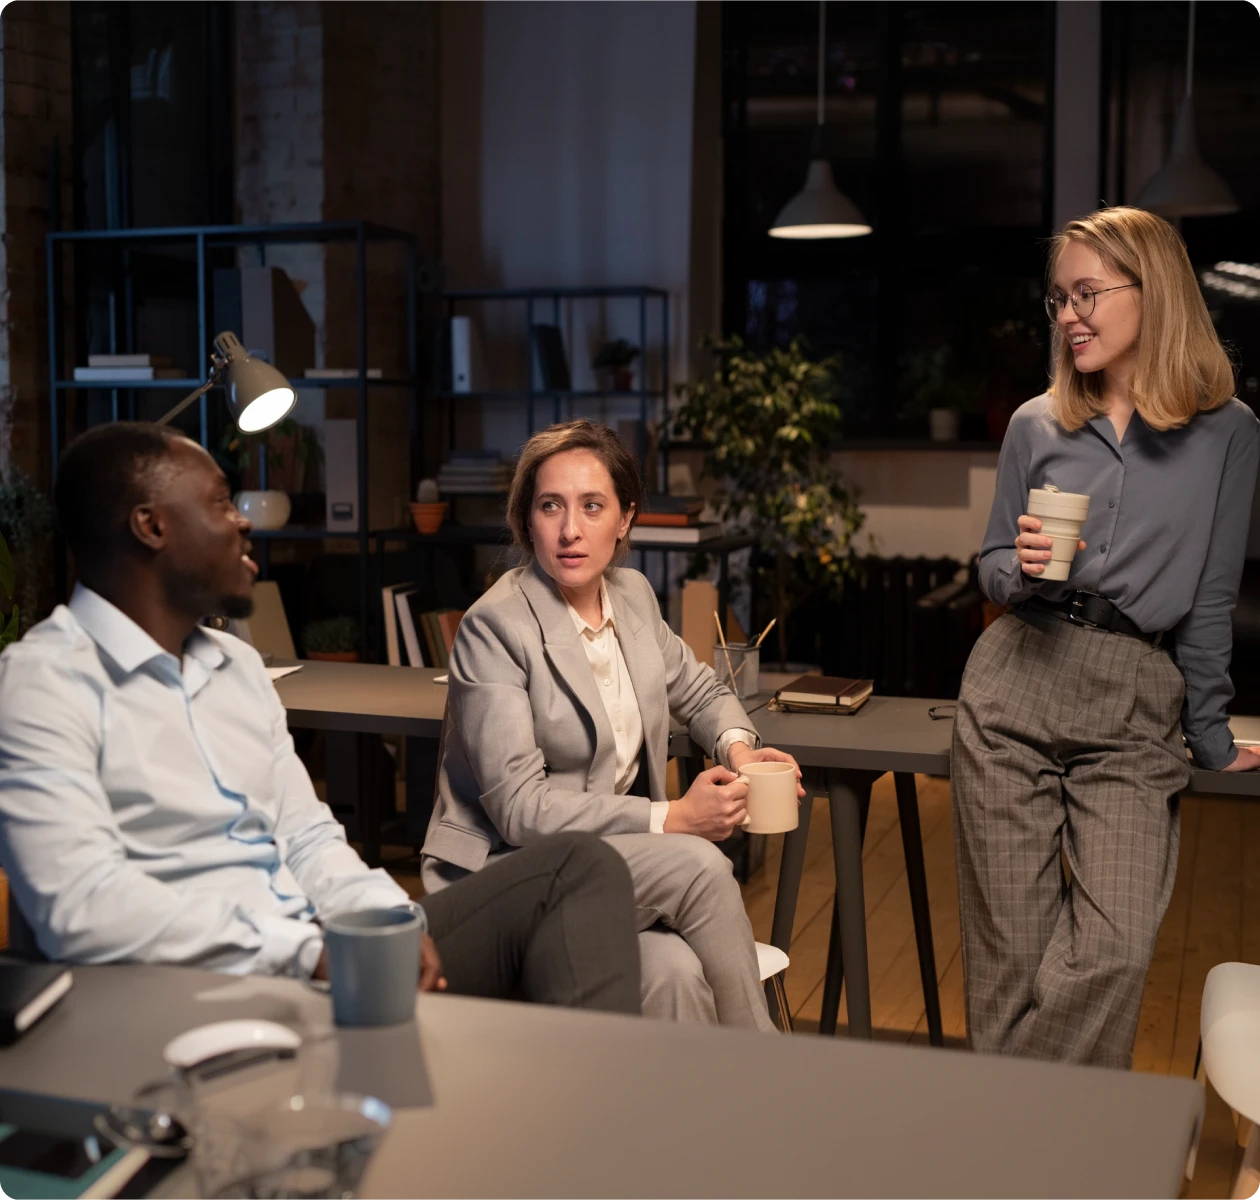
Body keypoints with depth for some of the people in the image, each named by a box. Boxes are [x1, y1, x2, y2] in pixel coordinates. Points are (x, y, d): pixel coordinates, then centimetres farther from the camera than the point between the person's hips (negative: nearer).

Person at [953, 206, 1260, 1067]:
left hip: (1137, 709, -1)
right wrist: (1022, 570, -7)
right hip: (1016, 683, 2)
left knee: (1116, 948, -14)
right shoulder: (1037, 426, 10)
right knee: (1009, 944, 2)